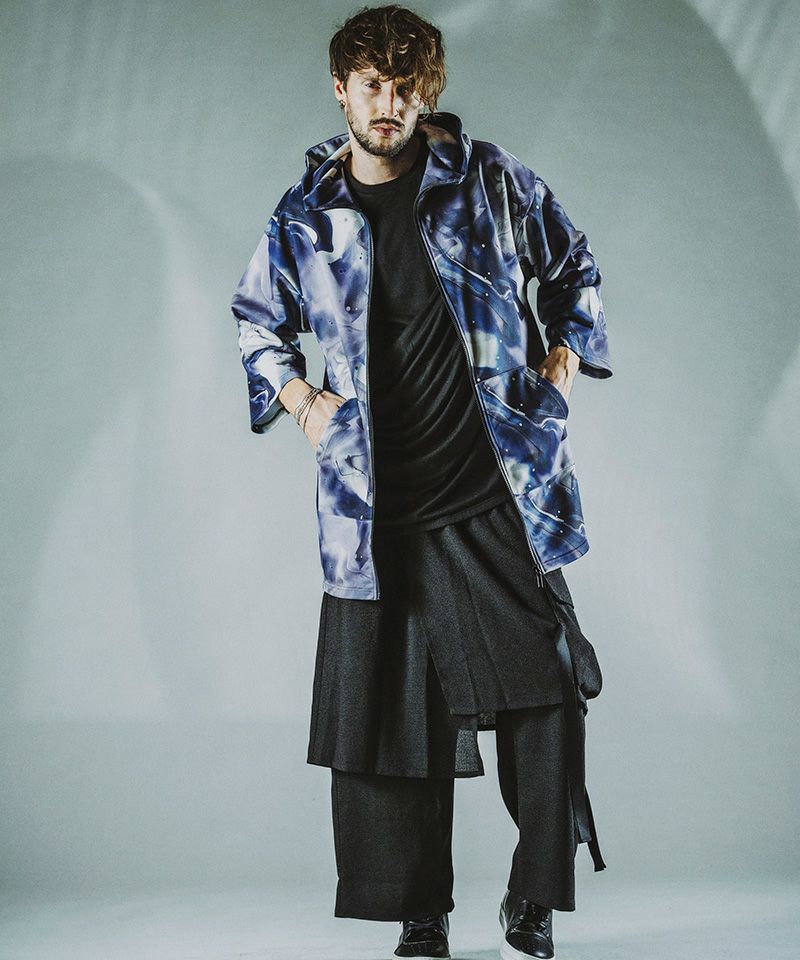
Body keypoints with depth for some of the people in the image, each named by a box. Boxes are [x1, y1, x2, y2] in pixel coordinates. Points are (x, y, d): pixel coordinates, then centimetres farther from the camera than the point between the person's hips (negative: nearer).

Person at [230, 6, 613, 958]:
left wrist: (563, 360, 7)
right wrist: (298, 398, 7)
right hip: (376, 512, 1)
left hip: (502, 494, 0)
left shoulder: (488, 179, 3)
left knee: (543, 696, -1)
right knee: (389, 715, 3)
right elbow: (257, 318, 22)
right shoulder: (305, 216, 5)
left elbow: (571, 264, 19)